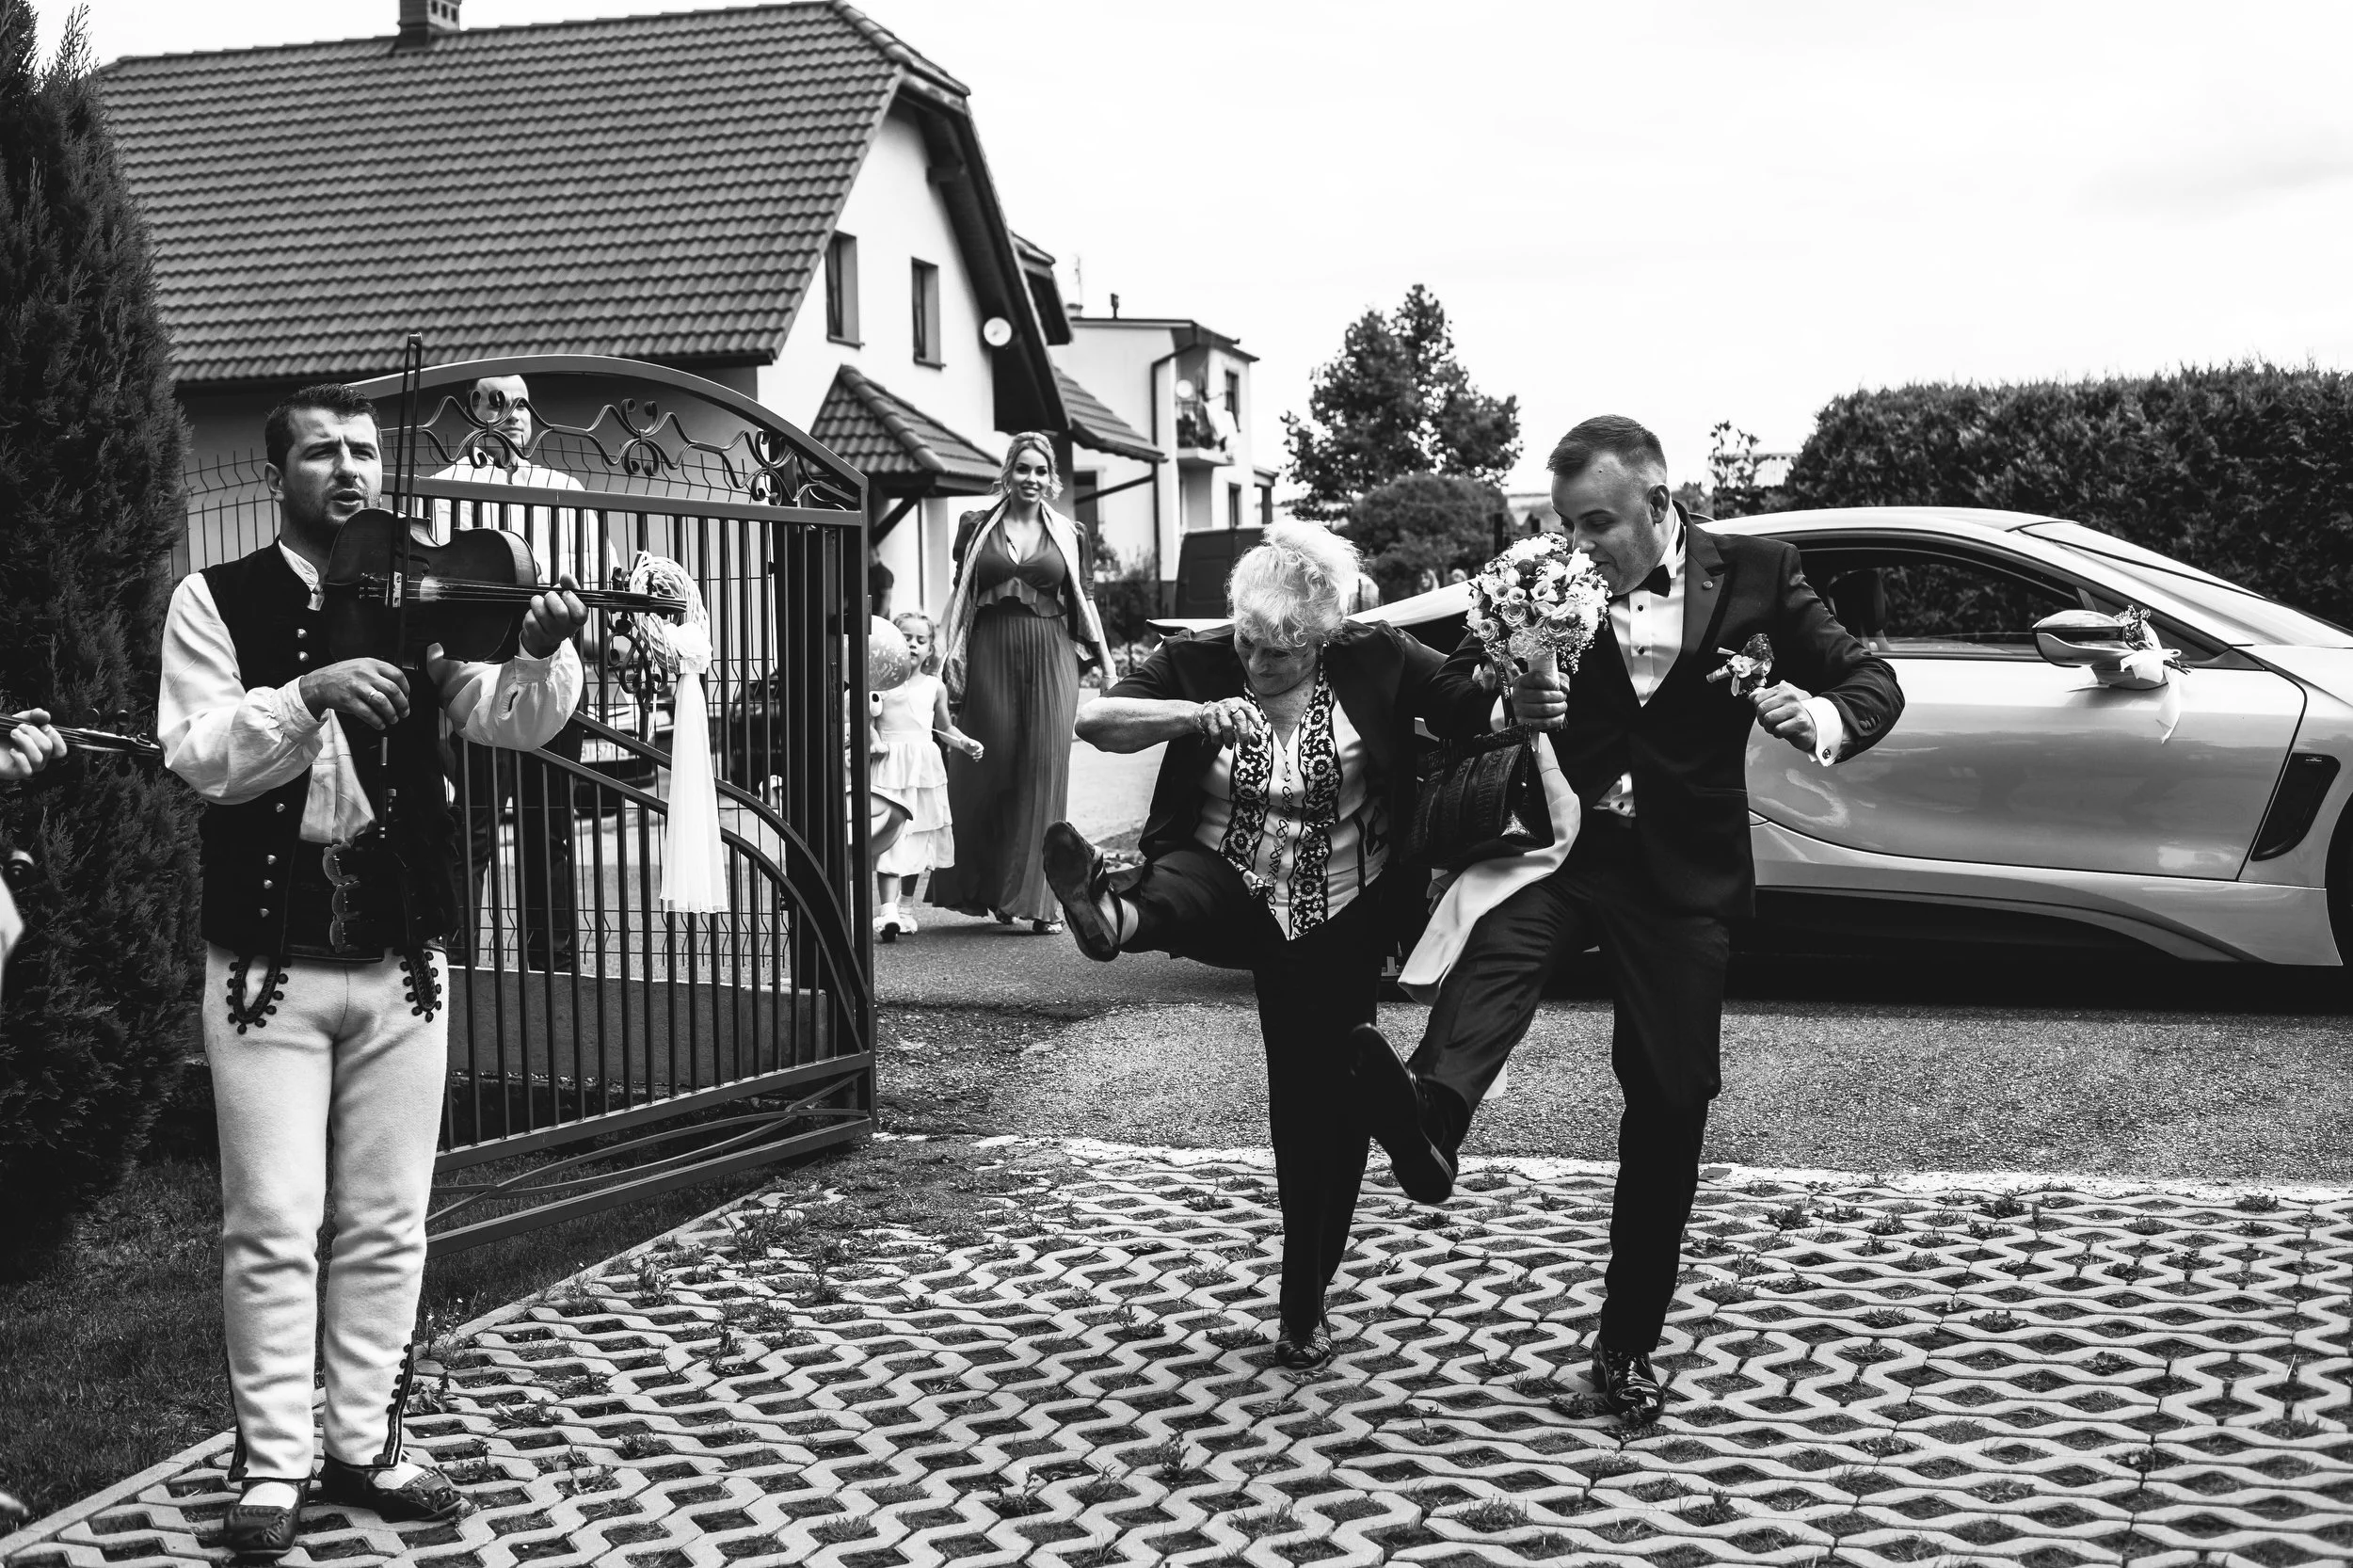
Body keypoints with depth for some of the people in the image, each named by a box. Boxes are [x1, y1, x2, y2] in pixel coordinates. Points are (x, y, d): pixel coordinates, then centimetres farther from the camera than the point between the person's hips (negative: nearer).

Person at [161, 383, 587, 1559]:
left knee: (388, 1221, 9)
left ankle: (365, 1444, 21)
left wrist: (544, 651, -28)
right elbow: (197, 755, -11)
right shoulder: (217, 600, 0)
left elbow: (513, 721, -6)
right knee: (273, 1226, 0)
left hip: (401, 952, 3)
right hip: (268, 954, -3)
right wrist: (309, 694, -27)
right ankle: (272, 1466, 11)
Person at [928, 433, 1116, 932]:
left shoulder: (1067, 533, 9)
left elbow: (1083, 602, 12)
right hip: (991, 653, -1)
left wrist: (1107, 665, 8)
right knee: (990, 769, 1)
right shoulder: (977, 527, 7)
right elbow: (959, 598, 8)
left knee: (1044, 769, -5)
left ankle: (1035, 897, -2)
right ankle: (985, 888, 16)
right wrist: (950, 661, 2)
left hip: (1051, 654, 1)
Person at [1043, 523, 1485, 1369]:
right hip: (1227, 886, 0)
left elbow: (1480, 704, -10)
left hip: (1335, 925, 0)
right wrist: (1198, 715, -34)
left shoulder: (1374, 659, -9)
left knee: (1323, 1111, 5)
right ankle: (1114, 914, -72)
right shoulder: (1198, 662, -9)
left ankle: (1305, 1306, 20)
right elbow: (1095, 721, -20)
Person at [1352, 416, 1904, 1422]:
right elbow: (1447, 695, 2)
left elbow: (1872, 680, 0)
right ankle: (1429, 1118, -60)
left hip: (1681, 874, 0)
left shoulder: (1753, 573, -2)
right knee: (1496, 944, -34)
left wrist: (1822, 717, -24)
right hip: (1561, 841, 0)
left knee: (1670, 1101, 4)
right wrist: (1506, 707, -21)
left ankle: (1627, 1342, 17)